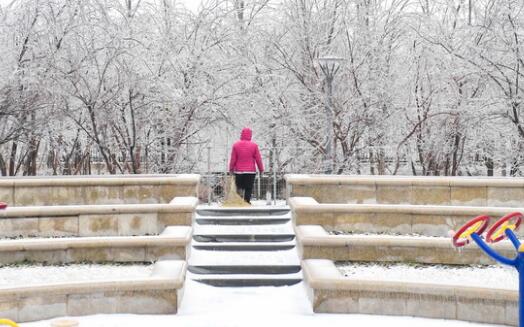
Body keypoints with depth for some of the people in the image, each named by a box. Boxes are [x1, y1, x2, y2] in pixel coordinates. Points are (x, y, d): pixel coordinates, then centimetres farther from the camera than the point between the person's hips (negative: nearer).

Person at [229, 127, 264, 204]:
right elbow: (258, 159, -2)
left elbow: (233, 159, 0)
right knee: (248, 189, 3)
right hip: (250, 171, -1)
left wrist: (231, 169, 12)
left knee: (239, 187, 14)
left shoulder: (236, 145, -2)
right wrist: (261, 169, 9)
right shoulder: (254, 145, -5)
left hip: (238, 171, 2)